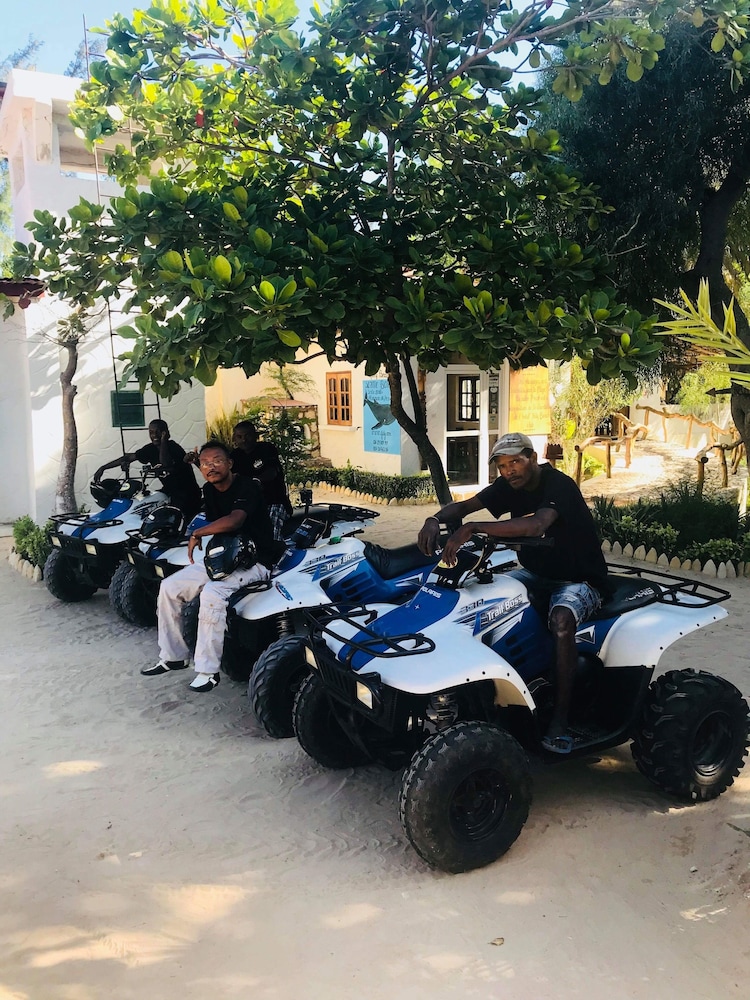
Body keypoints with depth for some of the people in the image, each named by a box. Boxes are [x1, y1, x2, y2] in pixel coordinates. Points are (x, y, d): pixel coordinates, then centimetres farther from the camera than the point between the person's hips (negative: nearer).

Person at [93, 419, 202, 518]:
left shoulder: (174, 448, -16)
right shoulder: (150, 449, 4)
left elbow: (166, 464, -34)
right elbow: (128, 457, 4)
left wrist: (164, 440, -24)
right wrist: (103, 468, -1)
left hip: (187, 493, -7)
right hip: (169, 491, 7)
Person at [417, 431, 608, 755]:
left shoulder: (559, 484, -24)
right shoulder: (510, 485, -1)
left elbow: (536, 525, -43)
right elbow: (463, 506, -2)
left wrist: (473, 528, -49)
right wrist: (435, 519, -25)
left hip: (580, 579, -7)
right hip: (536, 573, 7)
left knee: (561, 618, -36)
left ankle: (560, 718, -28)